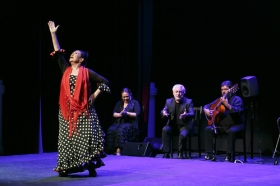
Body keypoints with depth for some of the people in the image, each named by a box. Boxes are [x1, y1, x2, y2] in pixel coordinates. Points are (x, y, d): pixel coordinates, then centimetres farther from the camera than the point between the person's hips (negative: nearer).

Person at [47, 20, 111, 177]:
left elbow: (104, 82, 2)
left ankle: (91, 167, -2)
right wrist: (53, 34, 10)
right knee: (67, 139, 5)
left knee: (86, 138, -7)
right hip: (67, 111, 4)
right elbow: (58, 53, 11)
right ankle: (65, 167, 10)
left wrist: (95, 95, -5)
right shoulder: (66, 70, 11)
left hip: (83, 111, -4)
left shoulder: (87, 73, 1)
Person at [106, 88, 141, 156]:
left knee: (121, 130, -37)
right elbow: (114, 114, 12)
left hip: (130, 123, -4)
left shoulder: (135, 103, 12)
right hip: (118, 123, 4)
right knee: (110, 130, -30)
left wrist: (127, 113, -15)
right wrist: (120, 114, -10)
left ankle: (119, 150, -45)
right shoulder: (119, 103, 24)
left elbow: (137, 114, -2)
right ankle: (112, 150, -36)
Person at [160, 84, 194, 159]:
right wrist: (164, 113, -32)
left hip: (185, 125, -3)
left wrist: (186, 115, -40)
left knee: (183, 135, -33)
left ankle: (180, 153, -6)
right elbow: (163, 111, -5)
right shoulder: (169, 101, 7)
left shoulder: (188, 101, -2)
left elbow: (192, 114, -15)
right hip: (172, 124, 3)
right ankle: (166, 153, -25)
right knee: (165, 130, -28)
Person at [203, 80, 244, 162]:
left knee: (232, 131, -38)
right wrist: (206, 110, -2)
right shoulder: (220, 100, 13)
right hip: (222, 125, 6)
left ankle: (228, 155, -31)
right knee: (208, 129, -14)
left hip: (235, 125, -6)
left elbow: (238, 111, -24)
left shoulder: (236, 99, -6)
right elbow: (207, 105, 21)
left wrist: (227, 104, -34)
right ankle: (210, 154, -15)